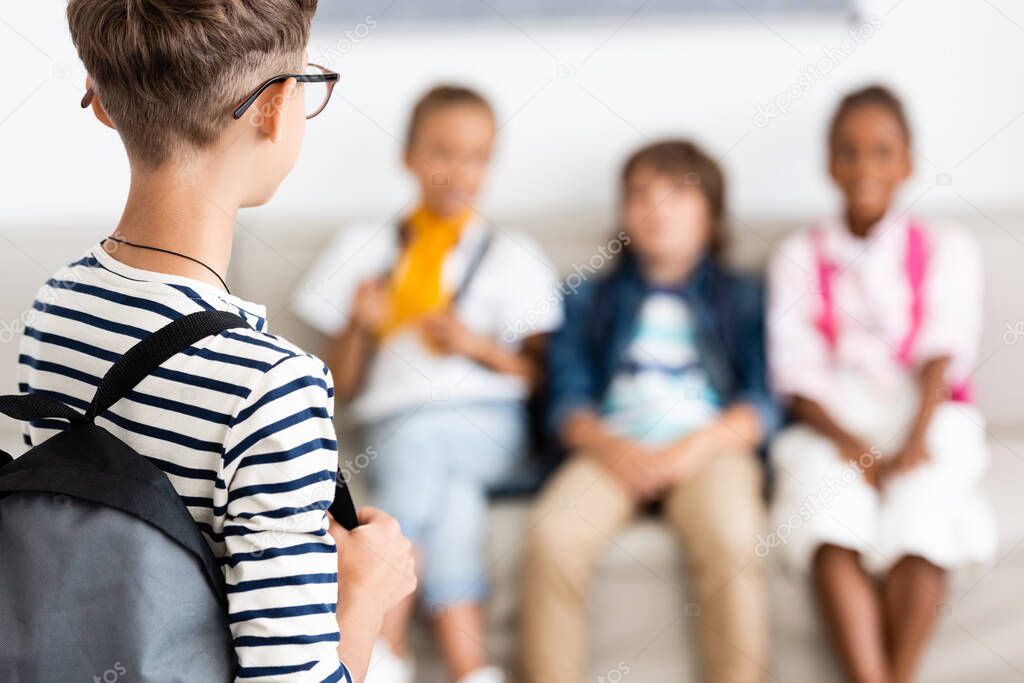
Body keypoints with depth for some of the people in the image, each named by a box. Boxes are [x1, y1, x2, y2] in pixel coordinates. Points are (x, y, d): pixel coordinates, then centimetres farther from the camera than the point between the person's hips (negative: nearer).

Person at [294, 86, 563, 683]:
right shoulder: (365, 250, 17)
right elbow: (344, 389, 15)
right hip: (394, 421, 1)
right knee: (450, 497, -32)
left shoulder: (514, 256, 16)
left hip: (489, 419, -1)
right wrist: (358, 325, -4)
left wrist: (479, 345, -9)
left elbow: (544, 375, 7)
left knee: (418, 444, -33)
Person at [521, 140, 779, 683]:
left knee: (731, 541, -33)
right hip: (612, 446, 1)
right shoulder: (593, 300, 23)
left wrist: (693, 448, -11)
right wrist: (612, 448, -10)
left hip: (710, 446, -1)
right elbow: (569, 400, 11)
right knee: (553, 537, -29)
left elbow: (762, 402, 7)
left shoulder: (740, 298, 19)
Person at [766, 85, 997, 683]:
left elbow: (942, 355, -3)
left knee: (920, 522, -32)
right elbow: (796, 375, 2)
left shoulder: (946, 252, 12)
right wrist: (851, 446, -16)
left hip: (927, 421, 0)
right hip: (833, 427, 0)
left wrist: (914, 441, -20)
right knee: (831, 528, -31)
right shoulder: (800, 259, 13)